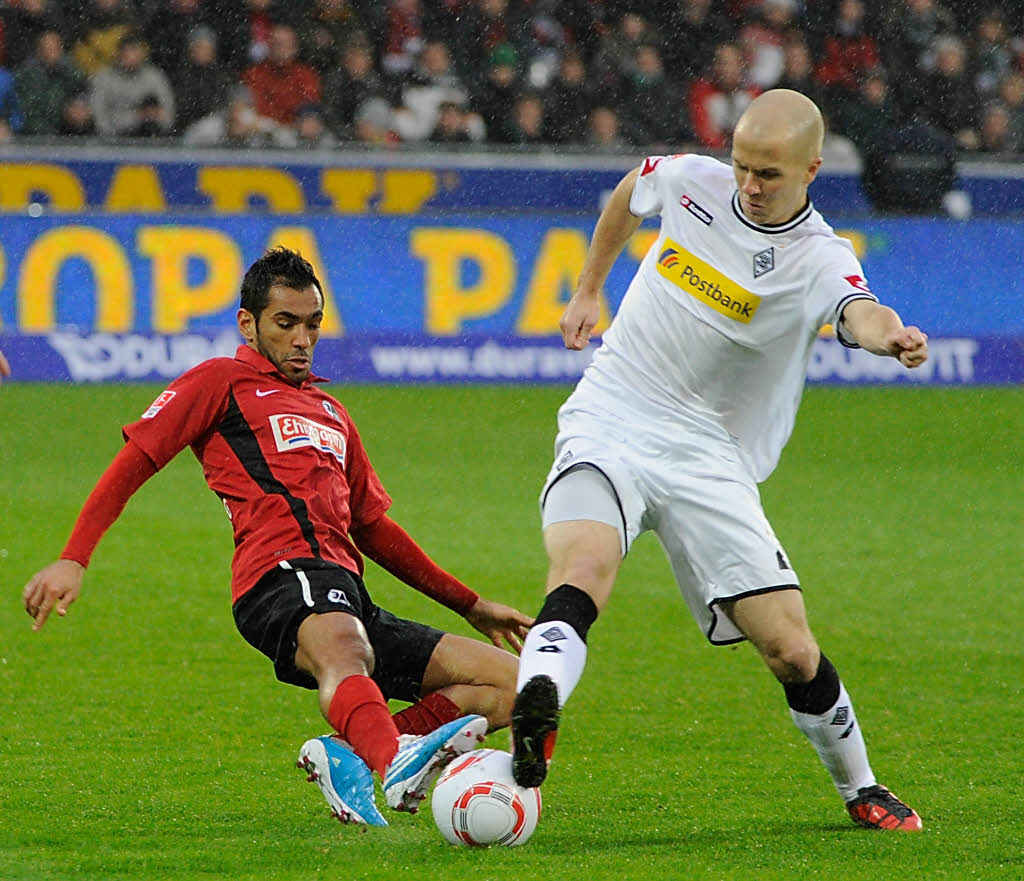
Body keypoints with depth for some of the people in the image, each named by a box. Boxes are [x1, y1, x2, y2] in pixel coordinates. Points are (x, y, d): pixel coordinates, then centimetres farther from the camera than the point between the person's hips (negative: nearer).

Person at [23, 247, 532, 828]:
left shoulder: (332, 413, 35)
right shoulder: (223, 382, 14)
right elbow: (135, 460, 5)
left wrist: (470, 604, 38)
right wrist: (74, 561, -10)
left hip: (350, 598, 8)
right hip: (286, 575, -8)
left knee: (516, 683, -4)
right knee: (344, 649, -42)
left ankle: (350, 755, -25)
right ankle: (396, 766, -73)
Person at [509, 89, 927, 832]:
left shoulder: (821, 260, -13)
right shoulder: (690, 182, 0)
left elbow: (860, 313, -38)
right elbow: (628, 195, 25)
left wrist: (890, 335, -61)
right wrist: (589, 290, 29)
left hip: (709, 460, -1)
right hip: (609, 425, 1)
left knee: (790, 649, -3)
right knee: (583, 573, -31)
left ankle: (860, 790, 22)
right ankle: (530, 733, -49)